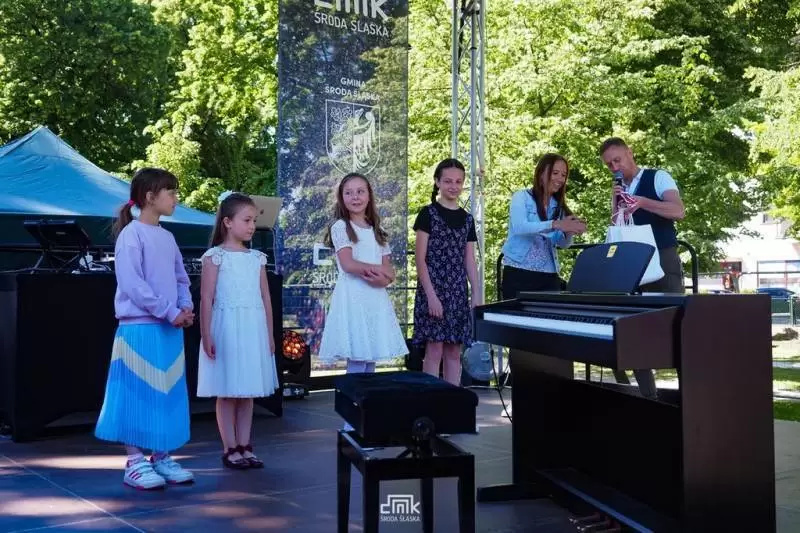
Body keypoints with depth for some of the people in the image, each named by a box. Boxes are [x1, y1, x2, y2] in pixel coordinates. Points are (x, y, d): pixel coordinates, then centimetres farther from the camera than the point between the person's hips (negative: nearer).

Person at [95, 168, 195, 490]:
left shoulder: (167, 237, 14)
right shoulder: (132, 234, -10)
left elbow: (181, 279, 18)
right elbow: (132, 284, -17)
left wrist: (185, 308, -1)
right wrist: (169, 312, -17)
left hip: (170, 330, 8)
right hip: (140, 328, -8)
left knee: (168, 394, 10)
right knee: (139, 394, -3)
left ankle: (162, 458, 19)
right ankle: (135, 464, 5)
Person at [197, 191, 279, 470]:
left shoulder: (257, 257, 10)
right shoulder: (215, 256, -5)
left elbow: (265, 298, 12)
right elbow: (206, 298, -8)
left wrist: (269, 333, 11)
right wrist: (206, 335, -13)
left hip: (253, 328, 5)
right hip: (227, 327, -5)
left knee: (248, 391, 9)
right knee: (227, 392, 2)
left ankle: (245, 447, 17)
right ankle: (230, 449, 10)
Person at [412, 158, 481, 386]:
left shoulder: (466, 219, 13)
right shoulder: (428, 214, -2)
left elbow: (470, 261, 14)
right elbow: (420, 258, -7)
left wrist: (476, 294, 6)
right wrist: (431, 295, -15)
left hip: (458, 293, 5)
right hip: (433, 291, -5)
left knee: (454, 352, 6)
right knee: (434, 351, -6)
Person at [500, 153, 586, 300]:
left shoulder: (559, 207, 13)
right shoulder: (522, 197, -1)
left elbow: (563, 244, 7)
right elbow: (519, 227, -19)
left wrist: (570, 232, -16)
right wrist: (554, 224, -32)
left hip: (549, 276, 4)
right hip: (518, 273, -4)